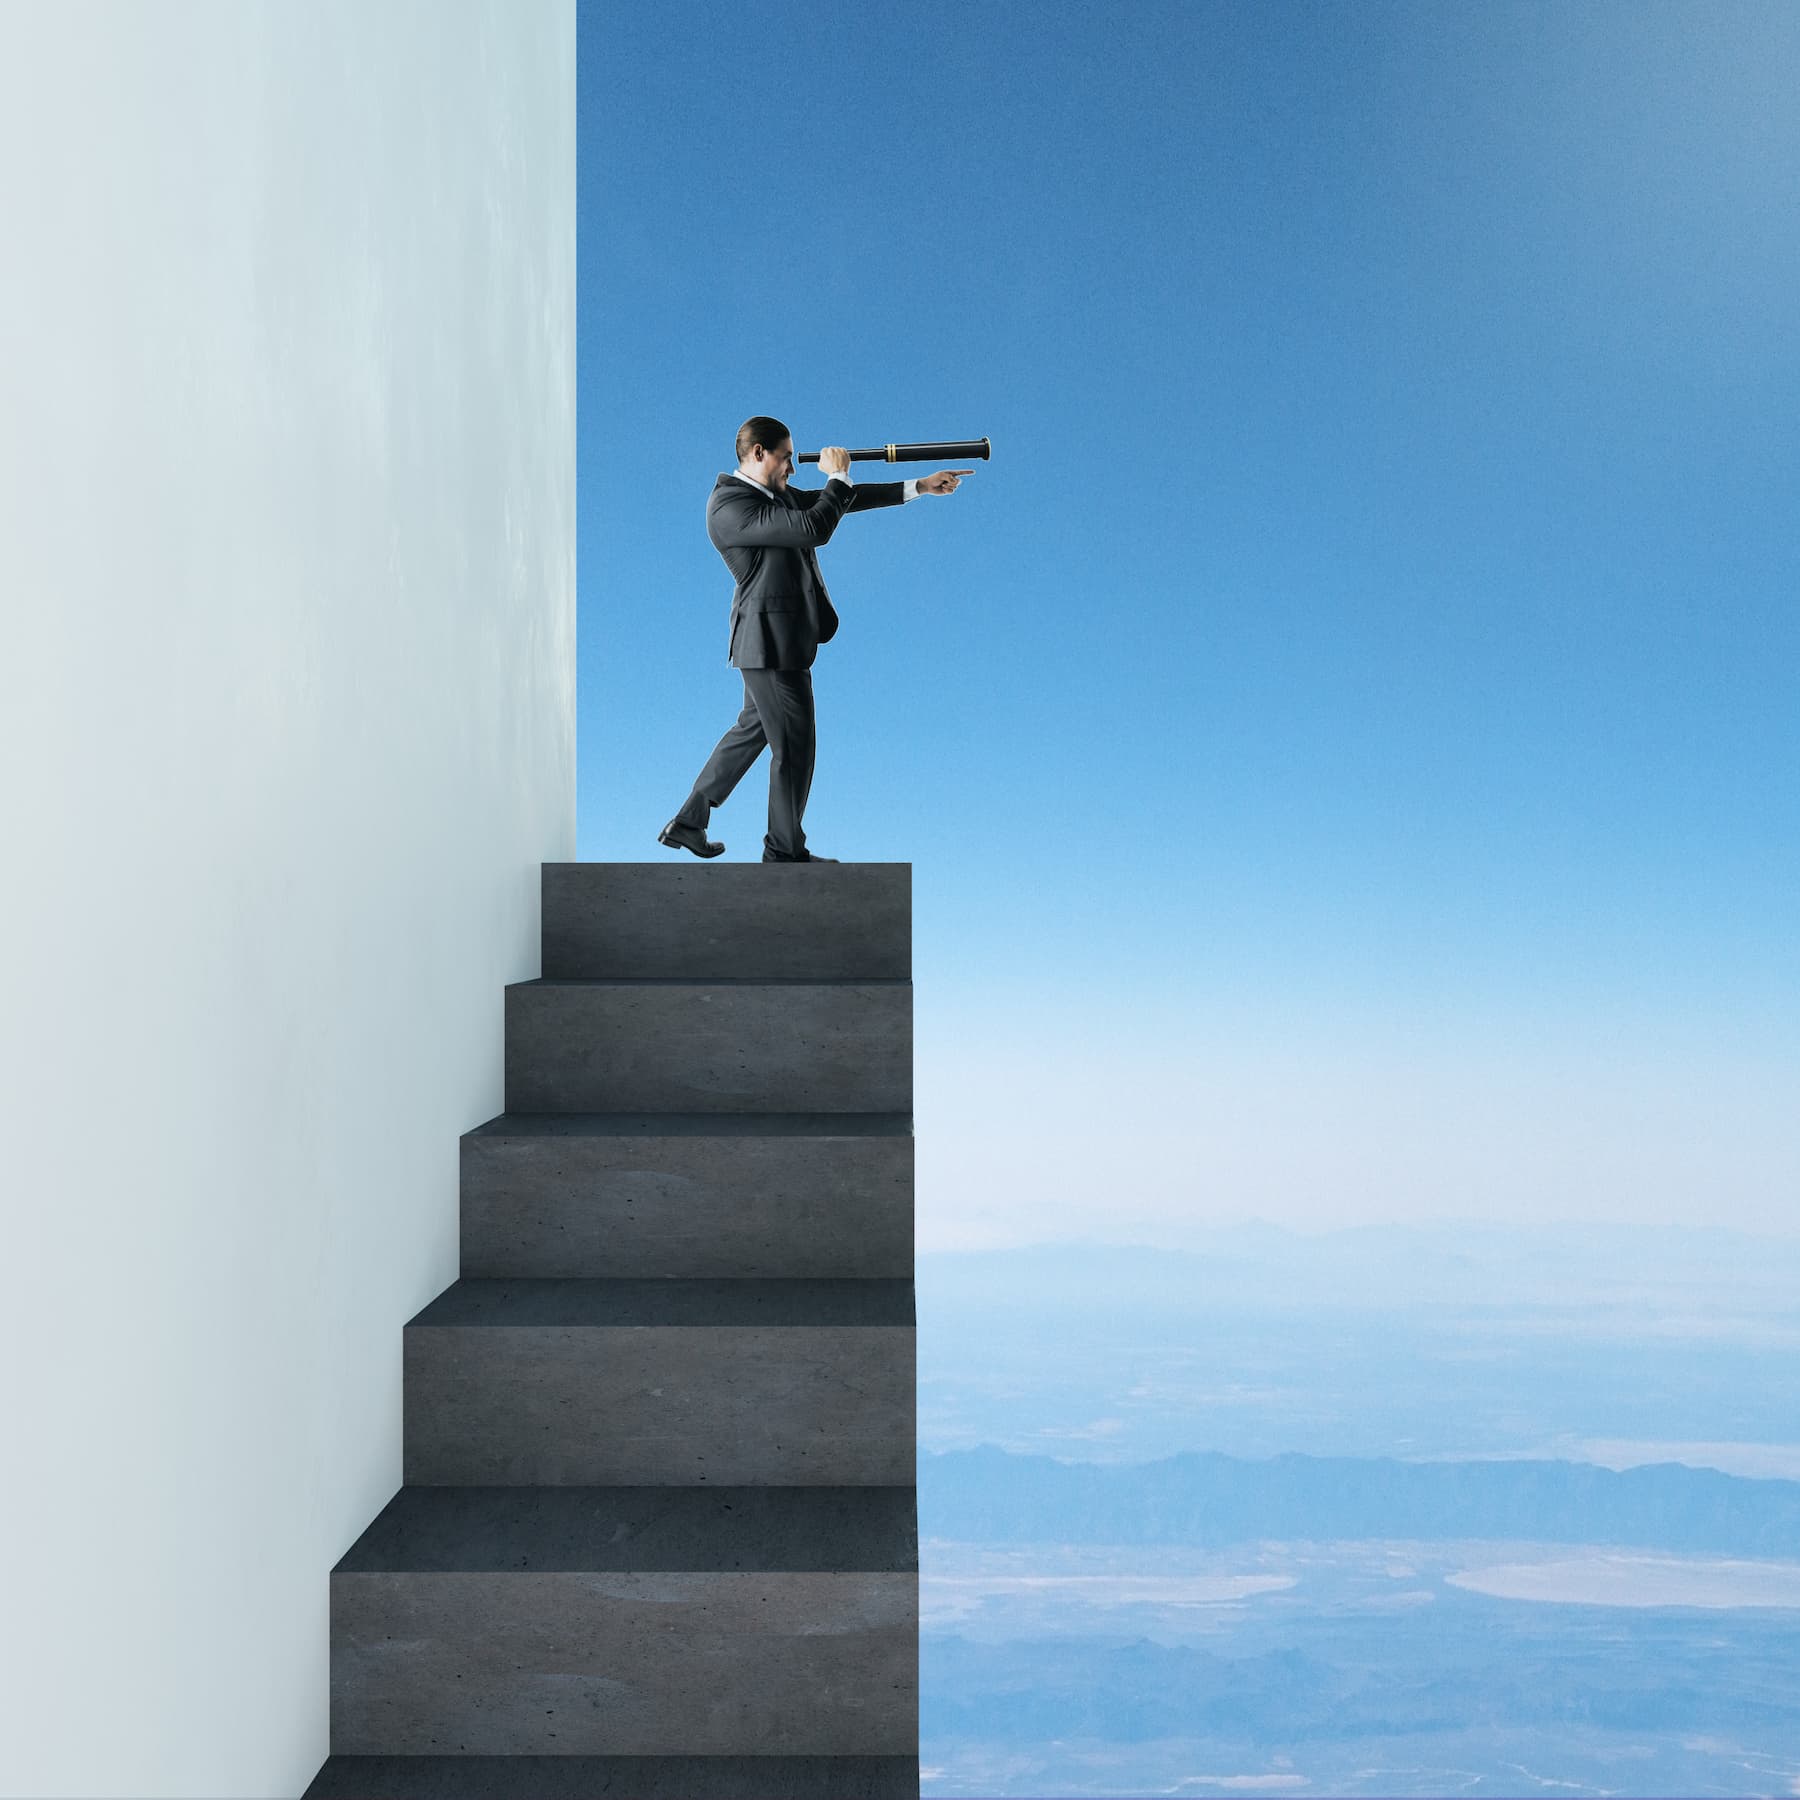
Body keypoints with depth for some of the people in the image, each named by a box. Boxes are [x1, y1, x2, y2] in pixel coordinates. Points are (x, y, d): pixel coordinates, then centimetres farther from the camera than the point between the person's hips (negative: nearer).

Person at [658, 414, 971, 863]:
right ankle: (784, 850, 14)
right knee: (794, 746, 0)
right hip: (772, 641, -10)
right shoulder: (729, 505, -19)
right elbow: (814, 528, -28)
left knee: (752, 729, 19)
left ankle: (687, 823, 26)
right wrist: (838, 475, -12)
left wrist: (919, 486, 13)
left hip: (781, 638, 10)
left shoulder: (777, 494, 11)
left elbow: (840, 501, 15)